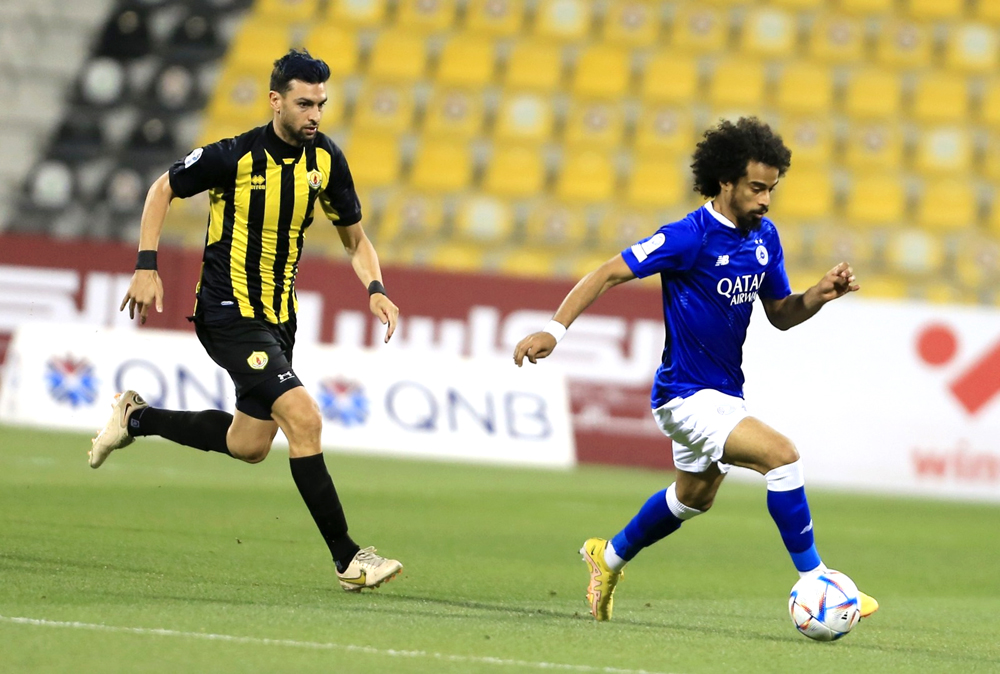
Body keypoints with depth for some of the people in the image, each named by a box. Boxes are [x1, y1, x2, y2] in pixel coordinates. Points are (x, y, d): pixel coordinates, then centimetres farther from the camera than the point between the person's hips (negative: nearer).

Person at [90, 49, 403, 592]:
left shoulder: (325, 159, -1)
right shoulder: (235, 156, -16)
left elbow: (355, 240, 10)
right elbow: (162, 189, -1)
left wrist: (375, 288, -8)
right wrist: (146, 267, -8)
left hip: (277, 317, 7)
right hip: (228, 313, -7)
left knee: (249, 445, 16)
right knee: (303, 417, -21)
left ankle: (137, 418, 38)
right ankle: (347, 558, -16)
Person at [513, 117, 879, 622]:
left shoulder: (764, 237, 2)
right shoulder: (690, 237, -21)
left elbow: (780, 315, 11)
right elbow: (609, 274, -19)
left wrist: (820, 295, -9)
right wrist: (555, 330, -28)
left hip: (723, 393, 9)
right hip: (687, 396, -9)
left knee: (695, 496, 28)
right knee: (782, 454, -24)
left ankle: (608, 557, 50)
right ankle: (813, 581, -17)